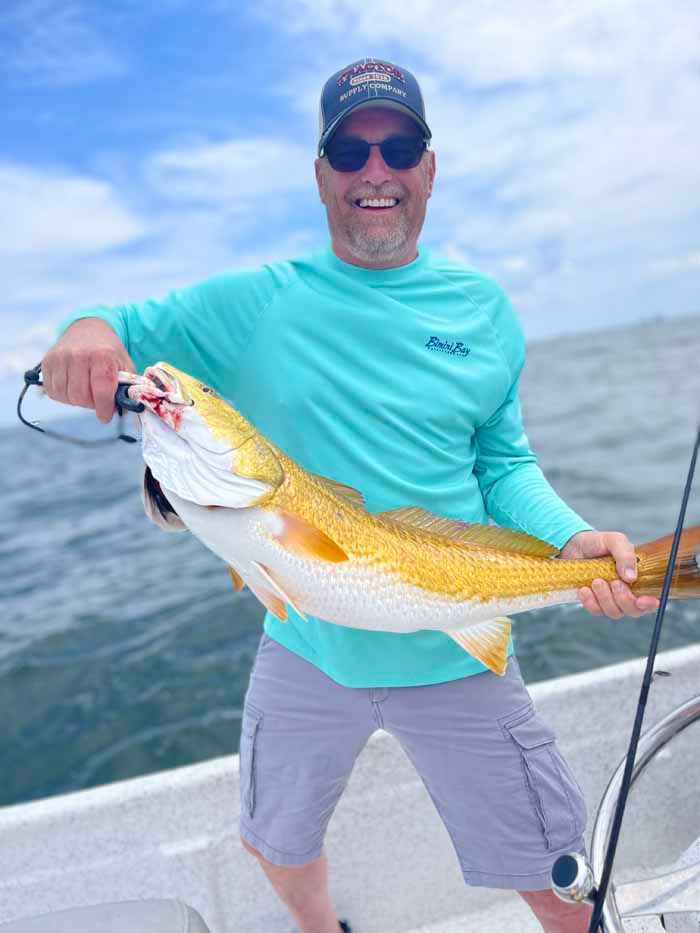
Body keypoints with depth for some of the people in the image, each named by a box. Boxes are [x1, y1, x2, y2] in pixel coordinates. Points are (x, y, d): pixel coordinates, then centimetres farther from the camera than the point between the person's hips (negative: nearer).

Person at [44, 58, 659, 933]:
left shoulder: (480, 306, -2)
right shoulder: (251, 303, -6)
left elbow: (504, 463, 2)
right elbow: (124, 331, -1)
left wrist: (572, 539, -16)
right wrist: (87, 331, -25)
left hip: (455, 655, 0)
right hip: (306, 647, 1)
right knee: (277, 841, 26)